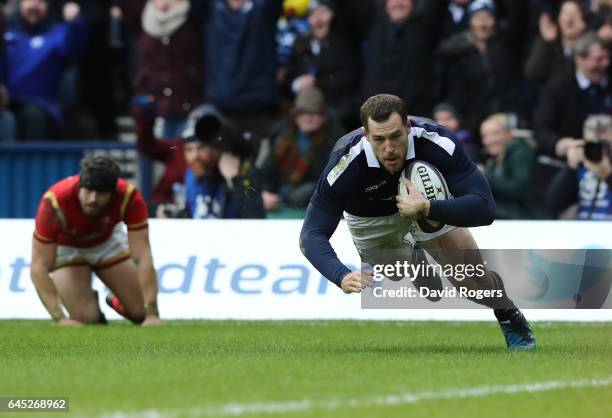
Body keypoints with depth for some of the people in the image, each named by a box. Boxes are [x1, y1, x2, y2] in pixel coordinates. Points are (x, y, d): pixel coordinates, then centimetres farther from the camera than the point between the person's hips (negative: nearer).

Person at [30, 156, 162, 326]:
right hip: (66, 248, -2)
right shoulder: (55, 203, -40)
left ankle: (117, 301, 30)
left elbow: (143, 257, -35)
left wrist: (151, 314, -43)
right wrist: (60, 318, -46)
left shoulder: (129, 197, -36)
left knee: (142, 312, -5)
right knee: (86, 319, -16)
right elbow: (39, 267, -37)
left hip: (108, 240, 2)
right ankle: (90, 300, 20)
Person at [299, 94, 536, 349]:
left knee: (472, 279, -8)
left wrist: (427, 209, -54)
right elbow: (312, 235, -38)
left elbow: (484, 208, -40)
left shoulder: (437, 143, -39)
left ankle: (510, 319, 24)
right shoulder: (346, 163, -40)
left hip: (427, 199, 0)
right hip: (371, 219, 0)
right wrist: (342, 277, -56)